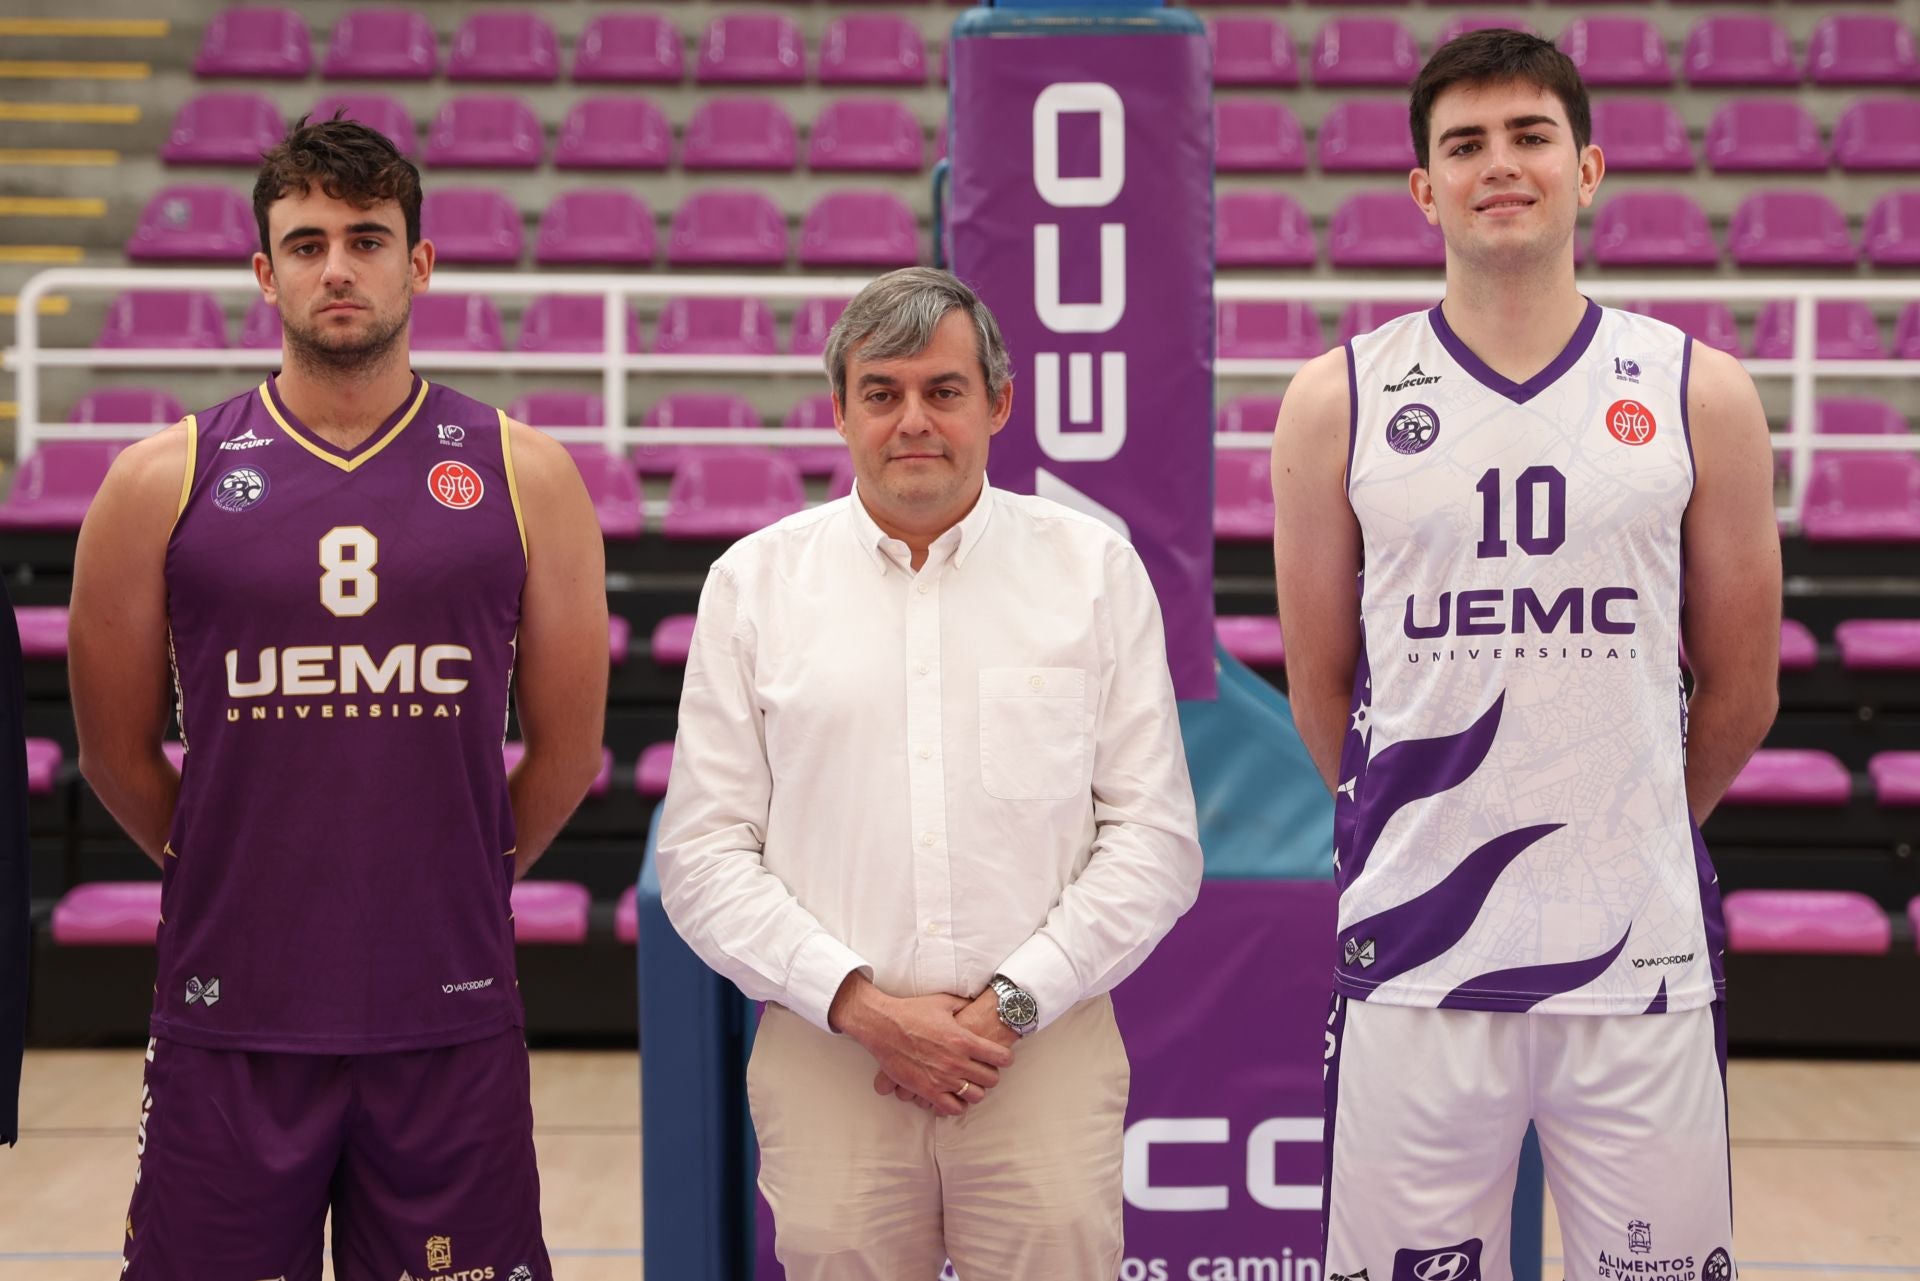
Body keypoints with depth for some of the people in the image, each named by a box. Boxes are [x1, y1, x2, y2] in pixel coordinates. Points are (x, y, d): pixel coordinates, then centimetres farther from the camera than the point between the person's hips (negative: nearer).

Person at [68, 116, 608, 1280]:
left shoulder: (523, 477, 3)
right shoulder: (166, 483, 1)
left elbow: (568, 747, 9)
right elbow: (118, 754, 9)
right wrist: (236, 882, 12)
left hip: (451, 1020, 0)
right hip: (230, 1017, 0)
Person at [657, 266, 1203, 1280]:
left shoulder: (1095, 569, 6)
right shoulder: (754, 580, 7)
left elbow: (1155, 836, 3)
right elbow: (705, 854, 3)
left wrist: (1013, 1003, -7)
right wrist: (859, 1004, -8)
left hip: (1043, 1051, 0)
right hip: (826, 1062, 0)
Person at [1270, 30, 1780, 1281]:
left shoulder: (1701, 395, 4)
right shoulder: (1340, 402, 2)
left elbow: (1740, 692, 11)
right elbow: (1321, 685, 10)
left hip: (1644, 956, 1)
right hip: (1415, 965, 0)